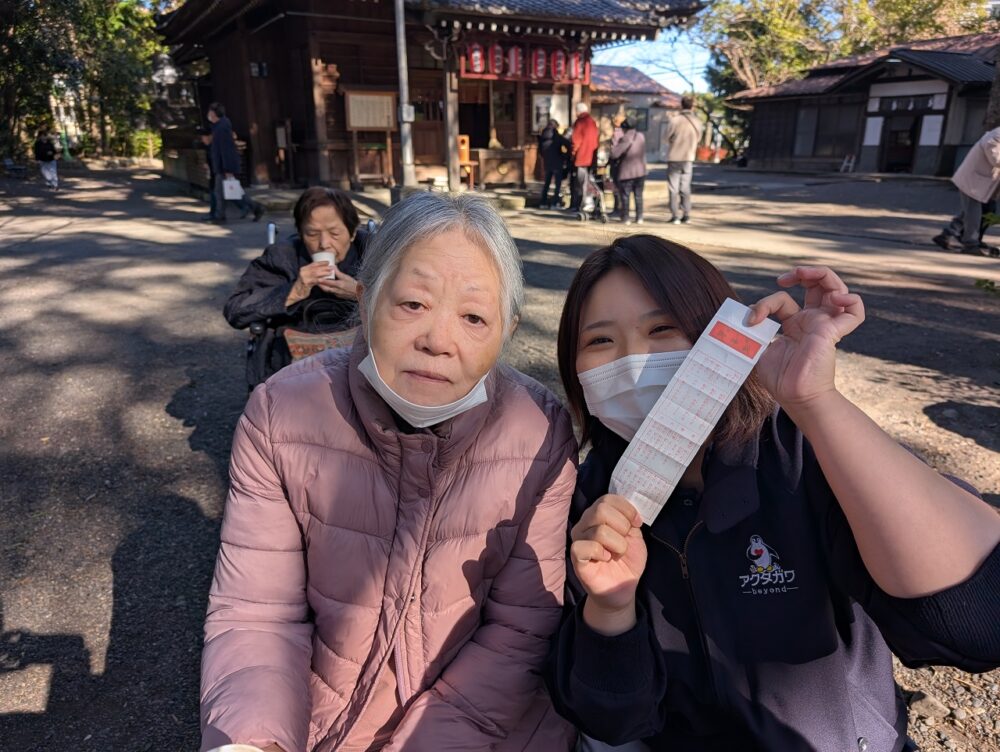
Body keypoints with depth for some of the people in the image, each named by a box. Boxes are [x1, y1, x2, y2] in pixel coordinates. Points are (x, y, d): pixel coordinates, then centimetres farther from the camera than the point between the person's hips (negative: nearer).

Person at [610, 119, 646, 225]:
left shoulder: (625, 139, -17)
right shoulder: (641, 137, 2)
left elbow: (614, 154, -21)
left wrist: (615, 142, -10)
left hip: (627, 172, -5)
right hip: (640, 171, 5)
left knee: (625, 196, 4)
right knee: (638, 195, 13)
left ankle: (626, 218, 4)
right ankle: (639, 217, 14)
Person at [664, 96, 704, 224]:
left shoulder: (675, 120, -13)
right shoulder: (697, 122, 0)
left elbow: (667, 138, -4)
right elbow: (698, 139, 9)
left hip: (674, 157, -3)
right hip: (689, 158, 4)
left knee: (674, 189, 2)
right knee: (686, 188, 12)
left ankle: (675, 216, -1)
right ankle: (686, 215, 11)